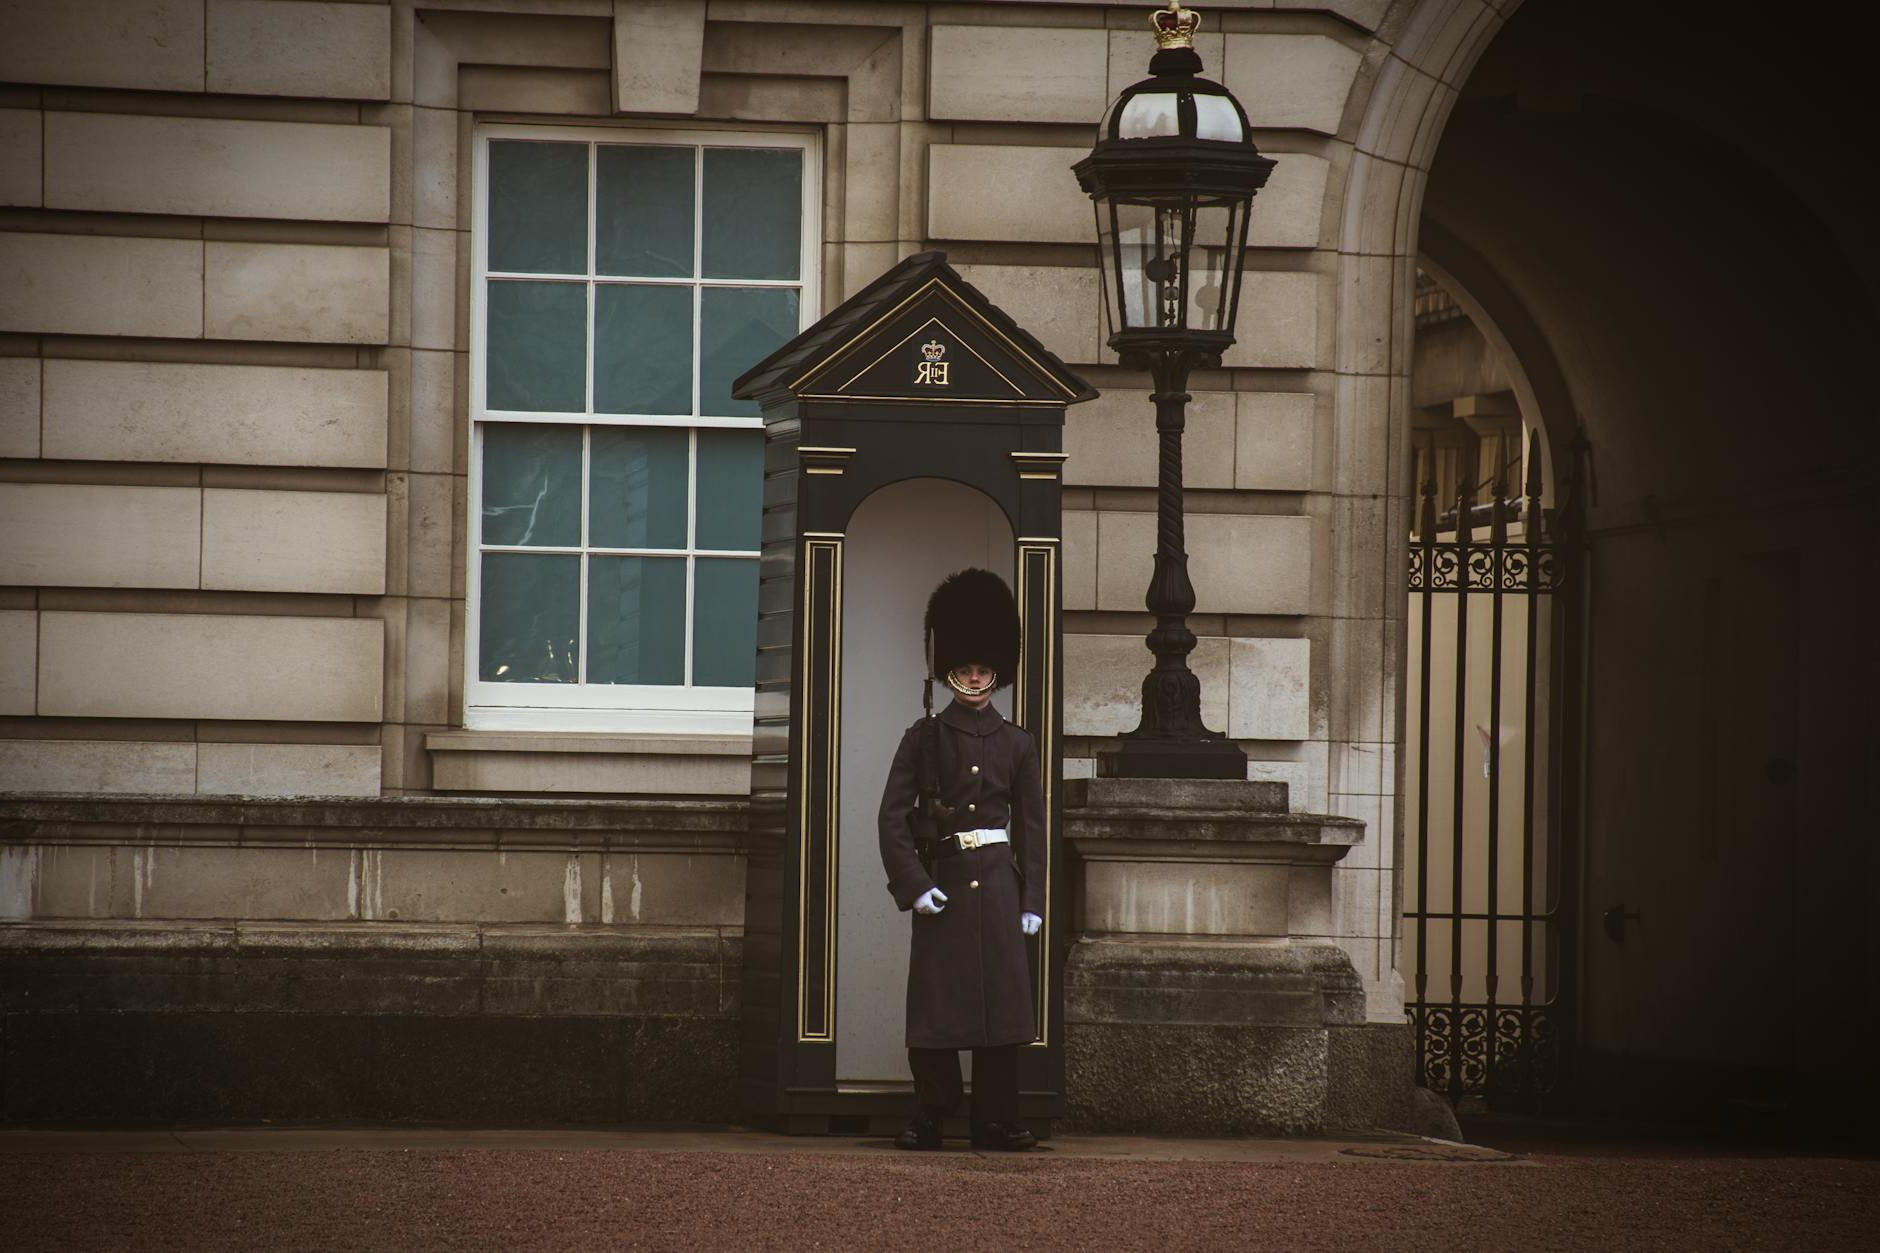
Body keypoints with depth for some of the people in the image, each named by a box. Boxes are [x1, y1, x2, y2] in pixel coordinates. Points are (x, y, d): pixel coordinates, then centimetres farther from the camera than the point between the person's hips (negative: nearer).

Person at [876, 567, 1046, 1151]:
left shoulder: (1017, 744, 9)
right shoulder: (924, 737, 3)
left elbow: (1032, 826, 11)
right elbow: (893, 815, -1)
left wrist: (1032, 901, 4)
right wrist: (913, 885, -10)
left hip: (998, 883, 2)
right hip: (942, 879, -2)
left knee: (1002, 1002, -1)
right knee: (935, 1003, -2)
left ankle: (996, 1121, 4)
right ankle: (930, 1119, 5)